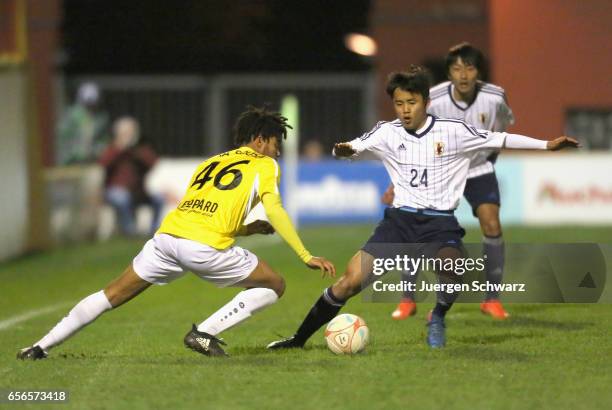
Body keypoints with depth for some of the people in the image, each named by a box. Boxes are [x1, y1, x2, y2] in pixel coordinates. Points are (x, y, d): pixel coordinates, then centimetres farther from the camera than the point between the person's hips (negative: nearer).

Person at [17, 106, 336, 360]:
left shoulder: (209, 163, 32)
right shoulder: (264, 165, 14)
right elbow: (274, 210, -1)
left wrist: (247, 229, 33)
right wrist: (306, 256, -1)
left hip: (168, 234, 6)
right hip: (206, 246, -6)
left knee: (112, 295, 16)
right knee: (274, 285, 12)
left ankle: (41, 347, 13)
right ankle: (205, 333, 0)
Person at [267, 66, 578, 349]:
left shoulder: (452, 132, -3)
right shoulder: (387, 133, 0)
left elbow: (499, 139, 2)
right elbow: (353, 146, -11)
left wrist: (547, 145, -1)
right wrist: (343, 150, -36)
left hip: (440, 223, -1)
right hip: (400, 218, 1)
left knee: (451, 269, -34)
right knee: (350, 281, -11)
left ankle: (437, 319, -1)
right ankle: (299, 339, 2)